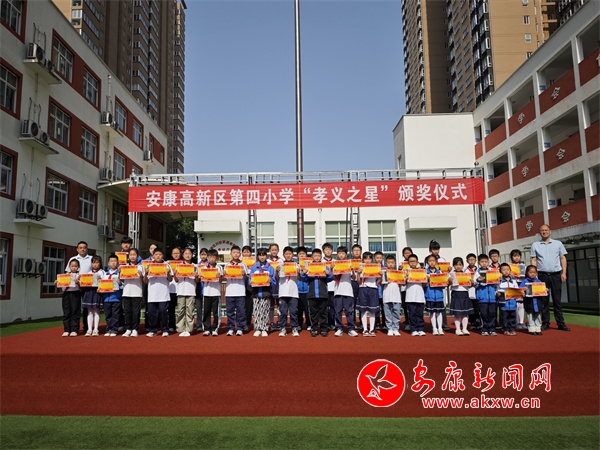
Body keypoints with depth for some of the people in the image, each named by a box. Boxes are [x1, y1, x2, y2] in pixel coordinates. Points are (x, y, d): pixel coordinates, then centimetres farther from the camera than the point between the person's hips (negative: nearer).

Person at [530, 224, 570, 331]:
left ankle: (560, 323, 7)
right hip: (542, 275, 0)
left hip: (556, 274, 0)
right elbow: (534, 260, 5)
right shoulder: (535, 245, 7)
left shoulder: (558, 243, 9)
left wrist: (564, 273, -2)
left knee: (557, 299, 3)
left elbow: (563, 258, 7)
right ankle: (545, 323, 8)